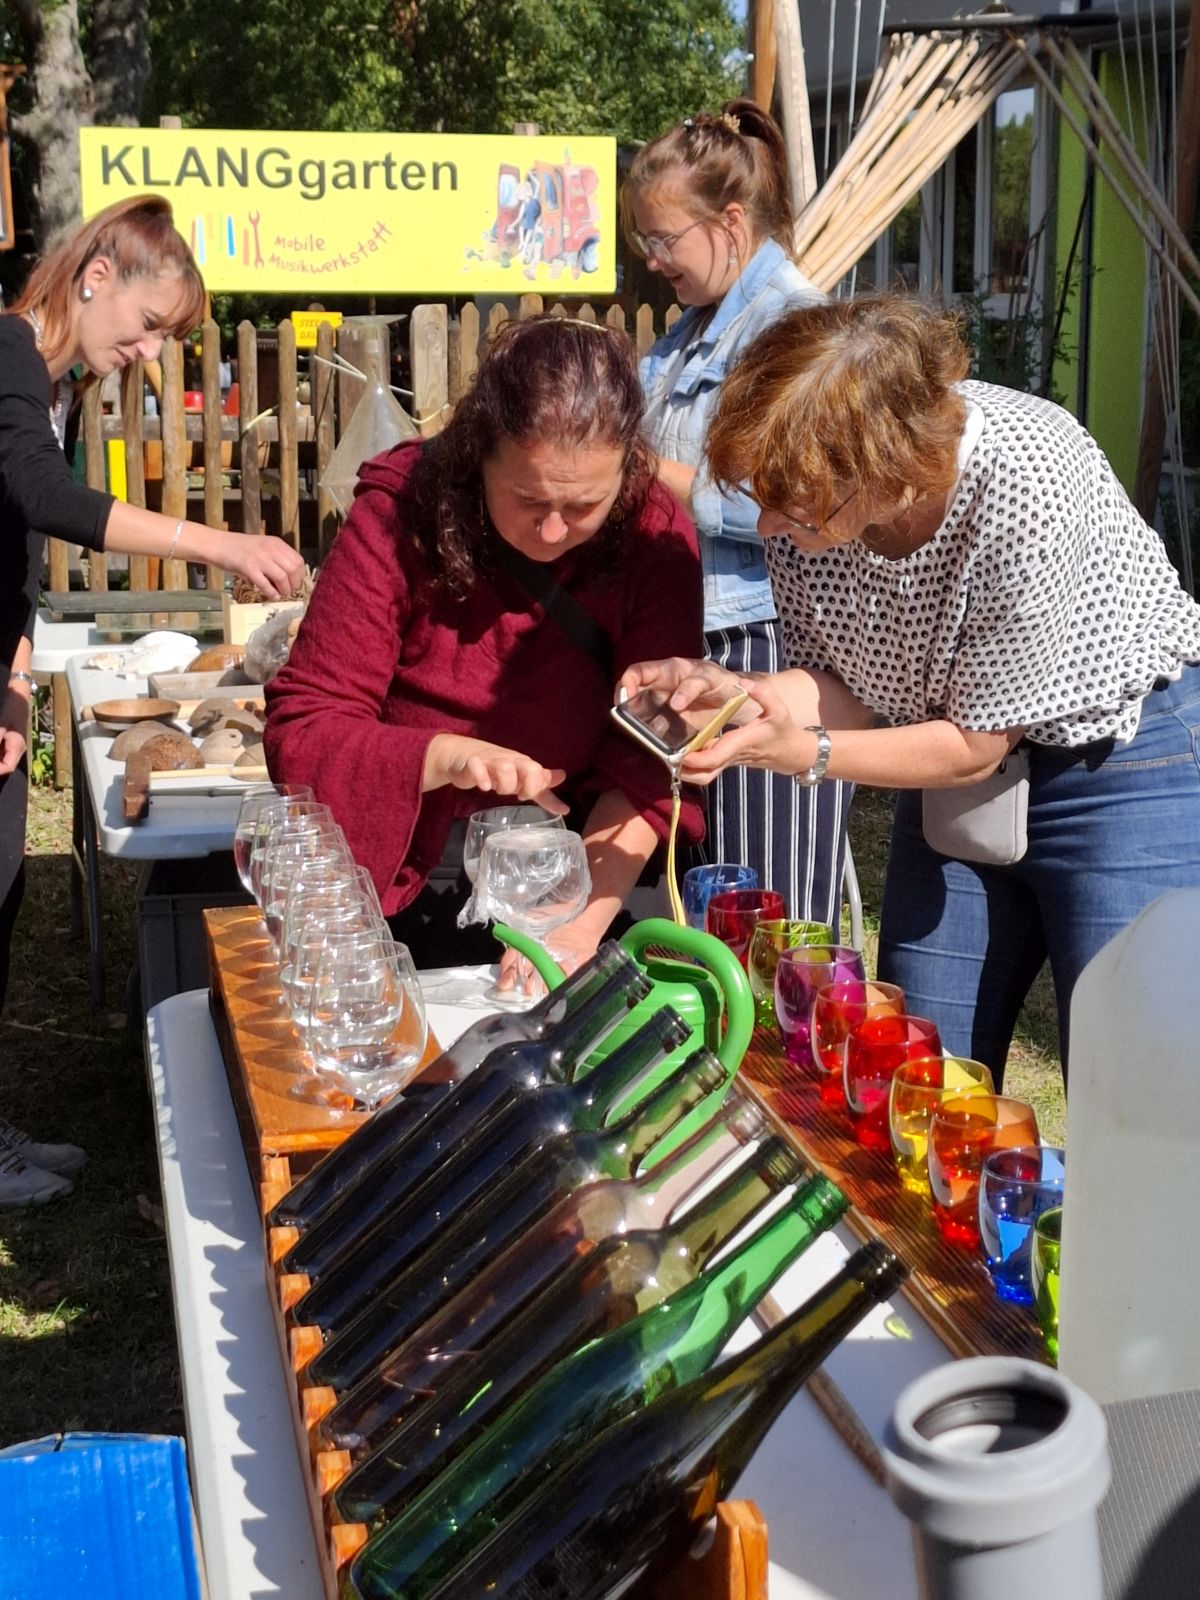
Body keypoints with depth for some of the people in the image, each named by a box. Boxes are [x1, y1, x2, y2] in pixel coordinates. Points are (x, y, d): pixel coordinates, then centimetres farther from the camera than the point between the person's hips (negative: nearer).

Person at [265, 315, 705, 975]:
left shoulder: (654, 533, -7)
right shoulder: (401, 514, -10)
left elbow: (648, 760, -11)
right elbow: (299, 730, -10)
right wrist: (447, 757, -27)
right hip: (395, 890, 0)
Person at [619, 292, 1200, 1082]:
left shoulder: (1023, 489, -33)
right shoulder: (803, 484, -16)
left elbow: (975, 745, -22)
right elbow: (844, 684, -6)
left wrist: (803, 752, -27)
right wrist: (729, 690, -24)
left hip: (1125, 761, -5)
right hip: (958, 771, 6)